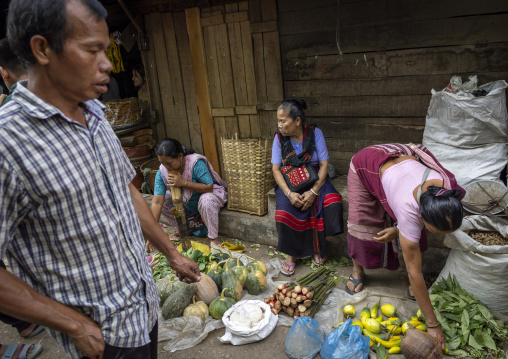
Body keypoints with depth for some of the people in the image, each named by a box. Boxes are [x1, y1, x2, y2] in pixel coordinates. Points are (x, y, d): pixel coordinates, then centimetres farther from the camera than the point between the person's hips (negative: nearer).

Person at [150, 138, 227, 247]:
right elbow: (157, 202, -23)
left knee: (206, 200, -38)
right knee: (164, 202, -15)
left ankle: (213, 238, -20)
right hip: (184, 202, 5)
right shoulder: (162, 172, -19)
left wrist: (183, 182, -38)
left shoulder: (196, 163, -32)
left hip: (208, 193, -5)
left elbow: (209, 187, -31)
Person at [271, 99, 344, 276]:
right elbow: (276, 169, -4)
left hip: (315, 180, 0)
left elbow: (324, 165, -8)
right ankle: (292, 254, -4)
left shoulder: (315, 133, -7)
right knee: (285, 211, -29)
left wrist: (313, 191, -22)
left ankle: (318, 247, -3)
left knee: (333, 202, -28)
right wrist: (289, 193, -21)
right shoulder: (279, 137, -4)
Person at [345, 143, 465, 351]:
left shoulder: (451, 189, -30)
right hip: (366, 163, -4)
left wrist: (398, 229, -16)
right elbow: (414, 271, -34)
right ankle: (357, 270, 19)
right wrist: (432, 325, -28)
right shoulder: (409, 209, -44)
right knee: (361, 222, -9)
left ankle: (414, 284, 11)